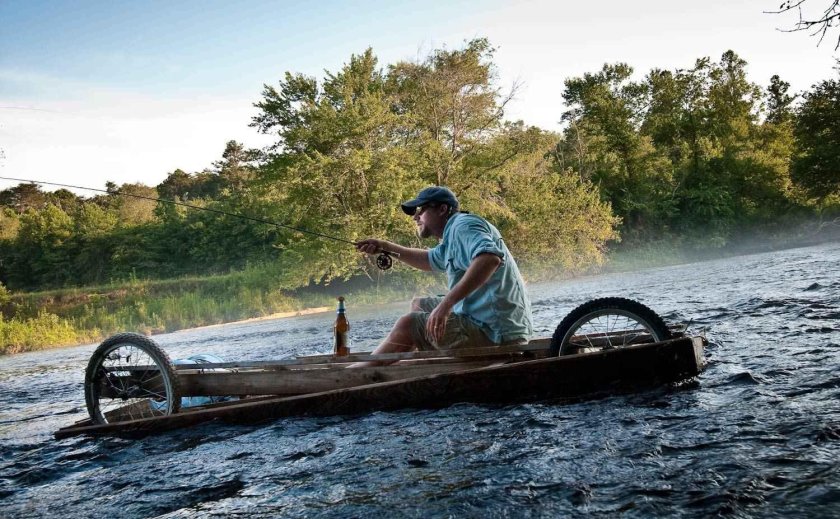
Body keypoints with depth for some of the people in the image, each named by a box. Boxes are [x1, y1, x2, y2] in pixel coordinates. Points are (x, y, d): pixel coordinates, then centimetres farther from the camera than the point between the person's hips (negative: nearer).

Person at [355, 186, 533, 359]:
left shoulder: (463, 225, -13)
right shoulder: (453, 235, 19)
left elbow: (490, 258, -32)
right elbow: (431, 260, 36)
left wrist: (446, 303, -36)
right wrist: (386, 247, 26)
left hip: (496, 331, -11)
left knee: (408, 325, -10)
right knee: (418, 306, 20)